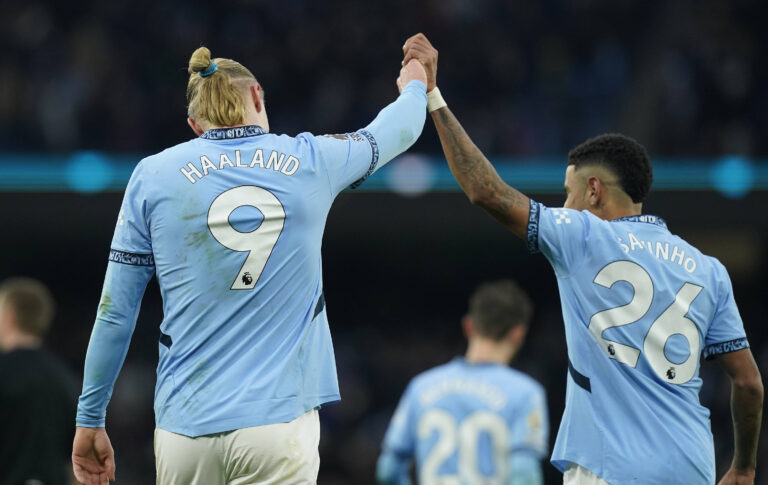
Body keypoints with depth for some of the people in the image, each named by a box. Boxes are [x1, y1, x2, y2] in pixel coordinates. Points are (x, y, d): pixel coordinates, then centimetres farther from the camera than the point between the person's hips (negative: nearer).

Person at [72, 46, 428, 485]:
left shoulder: (152, 176, 4)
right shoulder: (311, 161, 6)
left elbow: (116, 313, 4)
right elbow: (396, 132, 28)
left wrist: (90, 420, 12)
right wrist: (414, 88, 52)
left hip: (186, 428, 1)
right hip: (279, 421, -1)